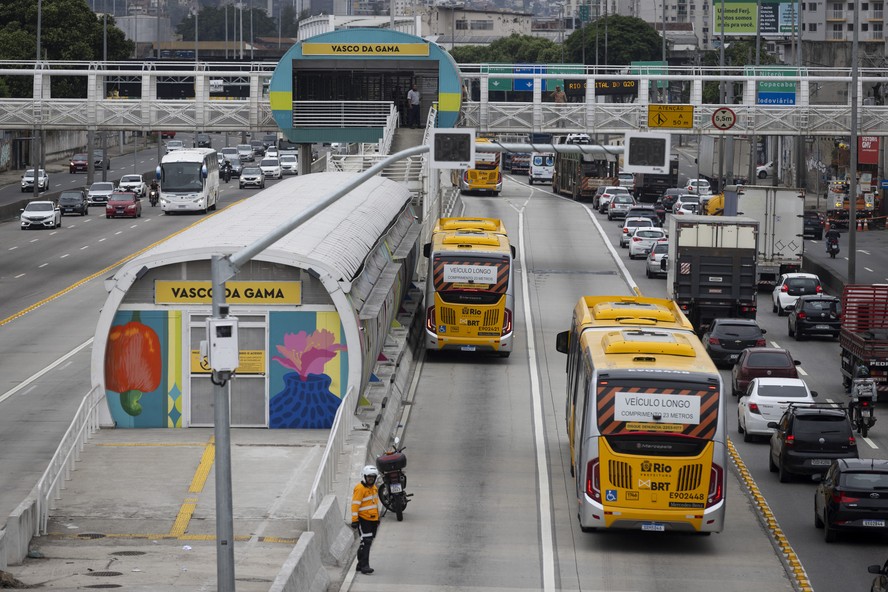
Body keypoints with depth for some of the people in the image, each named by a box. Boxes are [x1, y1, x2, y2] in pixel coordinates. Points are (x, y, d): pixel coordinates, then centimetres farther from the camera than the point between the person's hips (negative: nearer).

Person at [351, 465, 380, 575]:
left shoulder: (374, 488, 14)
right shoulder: (360, 489, -14)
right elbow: (355, 505, -17)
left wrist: (377, 518, 29)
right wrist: (354, 520, -21)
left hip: (373, 519, 8)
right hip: (363, 519, -8)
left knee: (367, 543, 11)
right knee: (366, 542, -13)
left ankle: (361, 564, 19)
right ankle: (364, 566, -14)